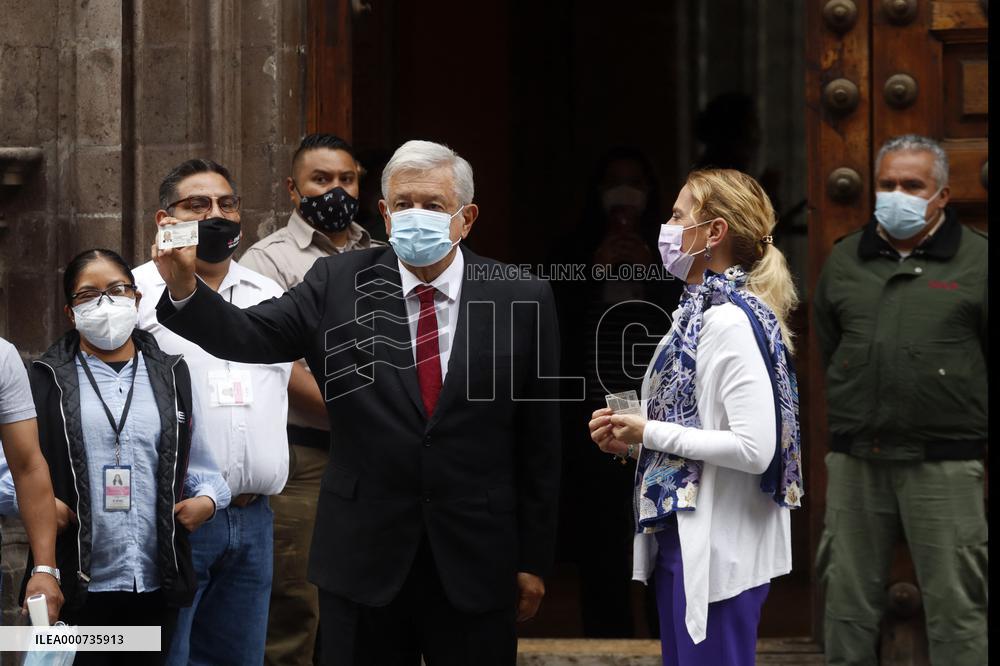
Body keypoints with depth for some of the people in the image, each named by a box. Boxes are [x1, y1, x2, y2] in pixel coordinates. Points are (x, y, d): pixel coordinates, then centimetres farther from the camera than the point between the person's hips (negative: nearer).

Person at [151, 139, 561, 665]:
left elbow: (539, 442, 2)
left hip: (477, 563, 0)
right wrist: (184, 287, -27)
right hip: (363, 559, 0)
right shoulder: (339, 283, 2)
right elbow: (250, 336, -8)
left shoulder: (521, 300, 0)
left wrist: (533, 561, 3)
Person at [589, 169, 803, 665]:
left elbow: (754, 448, -24)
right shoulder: (699, 312, 13)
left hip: (719, 548, -10)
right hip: (682, 534, 10)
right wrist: (631, 441, 4)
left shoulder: (731, 322, -17)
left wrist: (651, 433, -16)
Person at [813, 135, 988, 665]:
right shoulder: (843, 260, 13)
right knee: (848, 601, 9)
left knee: (954, 604, -3)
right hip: (854, 462, 4)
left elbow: (991, 360, 5)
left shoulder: (976, 260, 1)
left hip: (942, 463, -4)